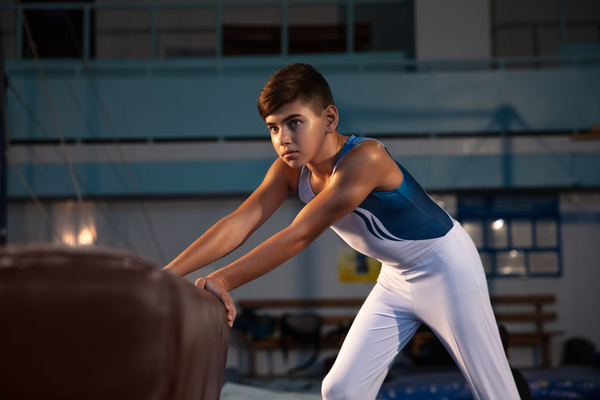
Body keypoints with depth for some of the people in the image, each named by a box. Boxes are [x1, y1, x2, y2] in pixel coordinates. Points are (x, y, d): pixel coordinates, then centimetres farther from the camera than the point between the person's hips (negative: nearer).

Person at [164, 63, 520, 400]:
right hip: (396, 279, 7)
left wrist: (223, 281, -43)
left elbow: (300, 236, -38)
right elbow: (237, 226, -20)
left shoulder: (365, 159, -35)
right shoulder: (290, 171, -11)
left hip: (447, 268, -7)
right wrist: (166, 274, -31)